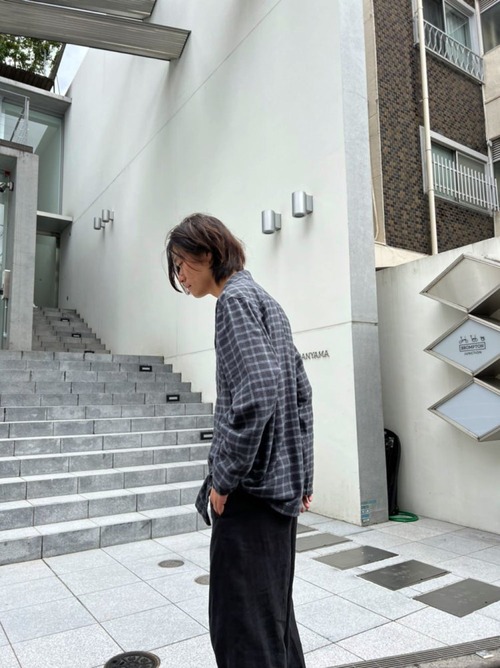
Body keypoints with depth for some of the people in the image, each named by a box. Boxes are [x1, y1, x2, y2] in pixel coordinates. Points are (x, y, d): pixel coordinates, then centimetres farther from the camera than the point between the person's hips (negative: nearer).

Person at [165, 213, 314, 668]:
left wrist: (223, 478, -16)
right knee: (274, 610, 20)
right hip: (281, 483, 10)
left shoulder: (236, 299, -11)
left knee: (244, 626, 2)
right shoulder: (267, 302, 16)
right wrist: (302, 476, 16)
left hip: (253, 485, -10)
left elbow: (258, 391, -25)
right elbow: (301, 392, 16)